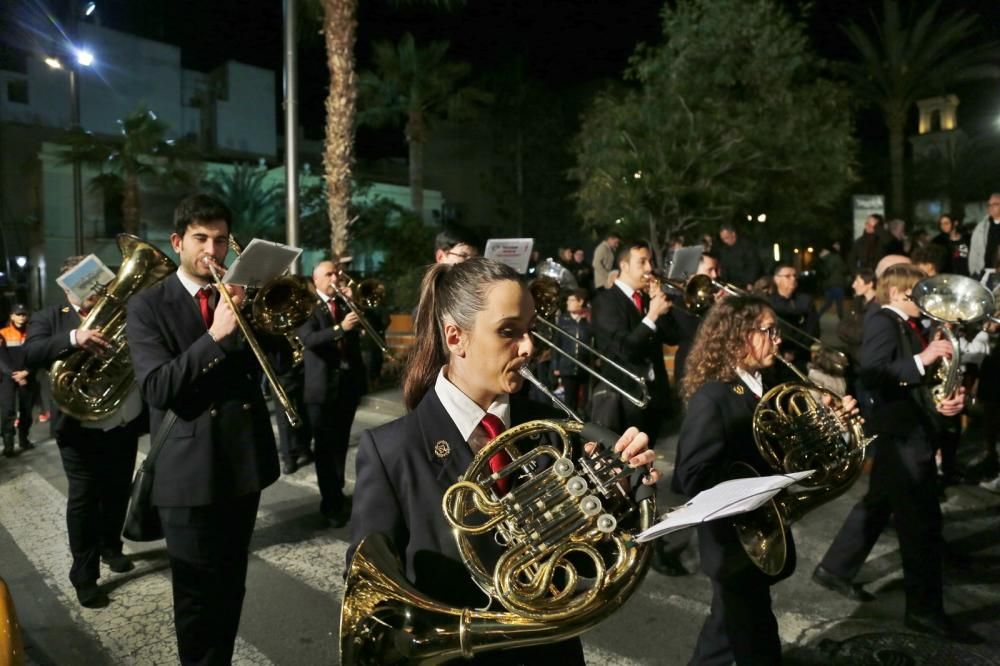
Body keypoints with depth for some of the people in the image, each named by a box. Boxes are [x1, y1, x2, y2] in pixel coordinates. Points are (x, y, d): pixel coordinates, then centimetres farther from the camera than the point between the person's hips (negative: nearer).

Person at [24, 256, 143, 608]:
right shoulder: (50, 318, 1)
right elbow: (29, 354, -18)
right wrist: (72, 339, -34)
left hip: (125, 424, 4)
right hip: (82, 429, -3)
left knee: (117, 494, 17)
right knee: (83, 500, 3)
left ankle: (111, 547, 39)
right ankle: (84, 576, 14)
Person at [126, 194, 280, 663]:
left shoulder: (241, 295, 8)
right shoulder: (147, 306, -4)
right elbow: (157, 389, -15)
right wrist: (215, 335, -25)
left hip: (244, 460, 4)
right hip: (189, 469, -4)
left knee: (232, 586, 17)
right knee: (197, 594, 7)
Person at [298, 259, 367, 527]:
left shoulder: (347, 302, 11)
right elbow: (309, 339, -21)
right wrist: (340, 328, -33)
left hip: (350, 382, 5)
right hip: (323, 387, -5)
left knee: (341, 443, 16)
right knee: (325, 446, -1)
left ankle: (336, 492, 30)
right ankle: (331, 502, 5)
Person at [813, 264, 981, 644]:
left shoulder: (909, 326, 13)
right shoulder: (883, 322, -15)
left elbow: (917, 380, 11)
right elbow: (871, 374, -29)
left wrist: (947, 398, -7)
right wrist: (921, 360, -31)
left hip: (911, 430, 10)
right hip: (899, 433, -10)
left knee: (878, 505, 19)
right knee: (922, 520, -2)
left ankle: (835, 569, 32)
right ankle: (925, 610, 10)